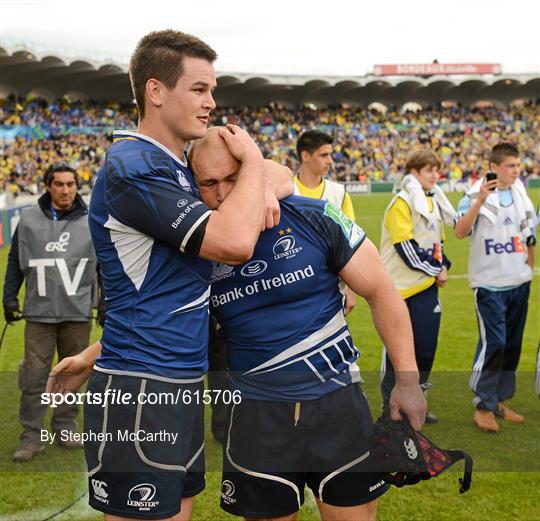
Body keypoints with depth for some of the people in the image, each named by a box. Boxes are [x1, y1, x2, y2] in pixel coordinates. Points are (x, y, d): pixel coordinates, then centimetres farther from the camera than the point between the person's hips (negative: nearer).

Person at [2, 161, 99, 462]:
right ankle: (32, 437, 8)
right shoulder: (29, 220, 2)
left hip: (78, 315, 0)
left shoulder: (92, 222, 2)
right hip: (39, 313, 0)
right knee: (34, 377, -1)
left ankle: (66, 429, 22)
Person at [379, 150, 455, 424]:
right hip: (401, 287, -8)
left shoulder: (435, 202, 14)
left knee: (426, 347, 10)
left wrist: (443, 266, 5)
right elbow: (406, 247, -17)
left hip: (428, 286, 8)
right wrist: (434, 270, -11)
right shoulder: (401, 203, -11)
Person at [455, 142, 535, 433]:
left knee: (512, 344, 11)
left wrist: (529, 267, 16)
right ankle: (483, 406, 4)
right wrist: (480, 200, -31)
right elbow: (460, 232, -24)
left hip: (519, 281, 6)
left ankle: (501, 401, 23)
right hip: (489, 283, -6)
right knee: (493, 344, -9)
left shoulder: (521, 195, 8)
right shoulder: (476, 196, -9)